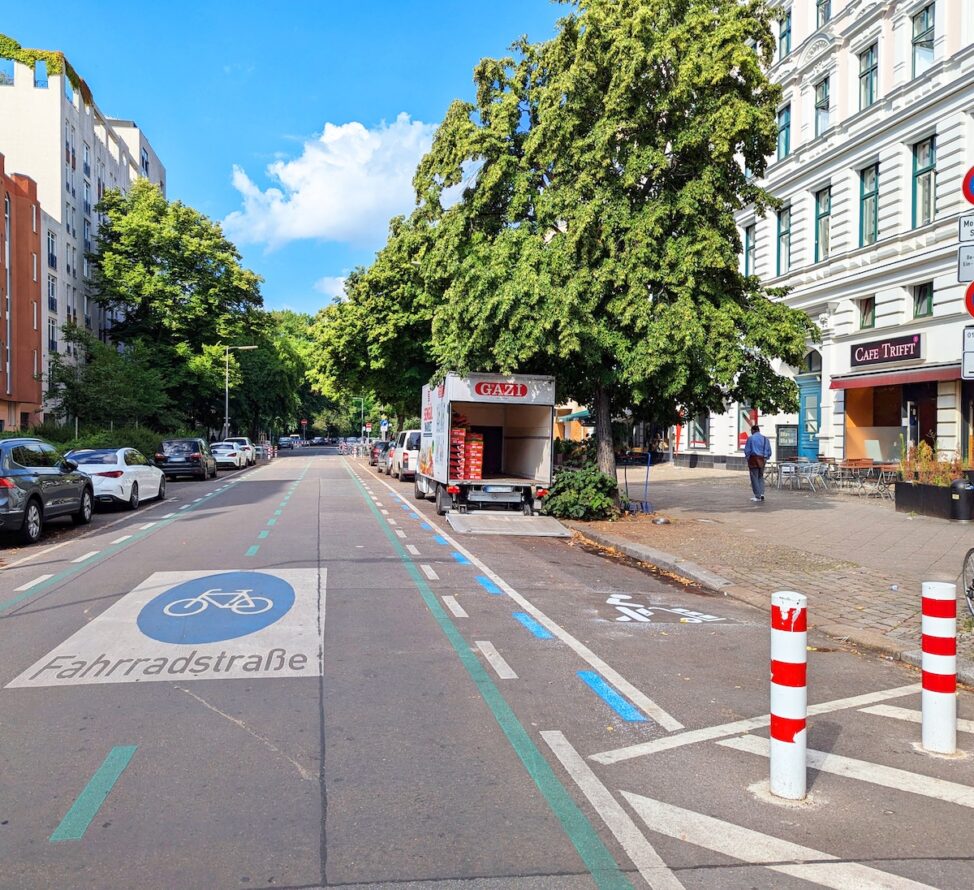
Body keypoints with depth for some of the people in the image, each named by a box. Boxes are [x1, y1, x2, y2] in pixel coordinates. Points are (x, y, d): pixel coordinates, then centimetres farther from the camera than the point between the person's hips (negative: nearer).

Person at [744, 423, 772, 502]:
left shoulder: (750, 438, -6)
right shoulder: (765, 438, 8)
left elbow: (747, 450, -7)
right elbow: (769, 451, 9)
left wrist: (748, 458, 7)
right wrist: (765, 458, 17)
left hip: (753, 459, -4)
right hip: (762, 460, 5)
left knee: (754, 478, 1)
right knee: (761, 477, 17)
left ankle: (757, 496, -1)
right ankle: (762, 493, 2)